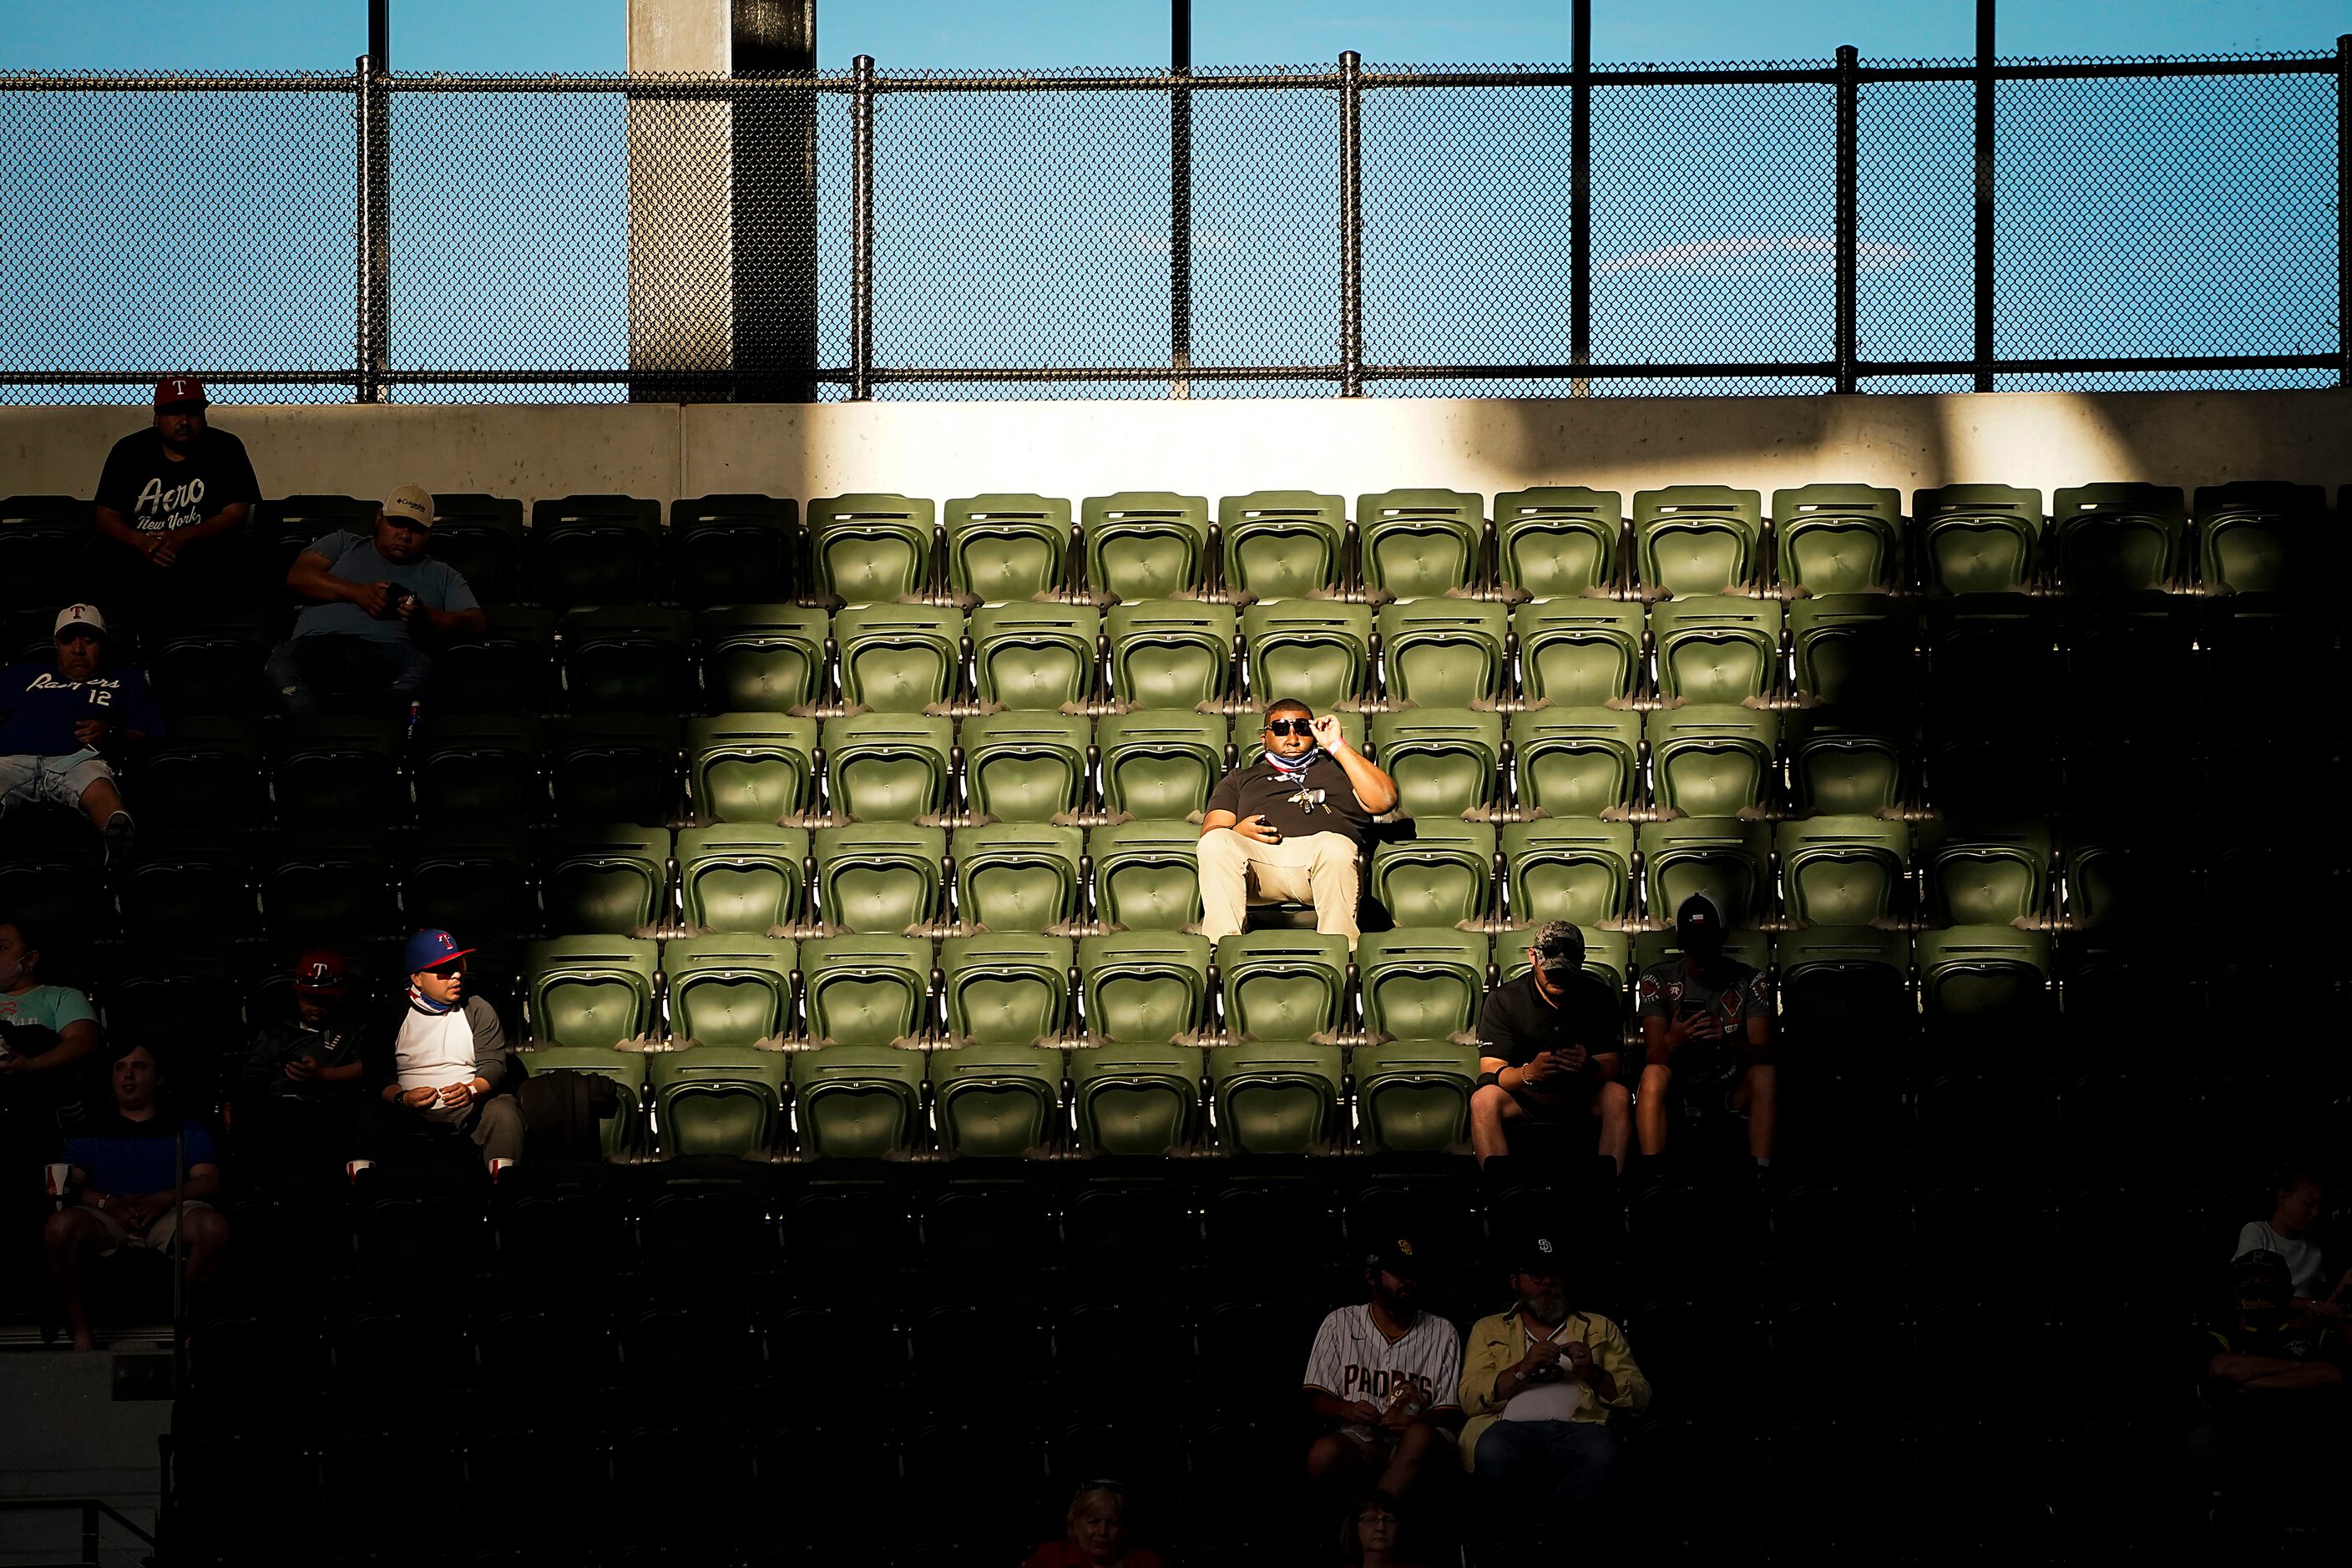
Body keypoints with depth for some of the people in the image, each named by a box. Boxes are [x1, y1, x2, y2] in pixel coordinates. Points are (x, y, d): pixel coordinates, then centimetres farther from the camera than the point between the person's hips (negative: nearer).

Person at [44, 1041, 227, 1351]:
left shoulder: (188, 1133, 25)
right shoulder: (90, 1137, 28)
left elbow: (209, 1182, 7)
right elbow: (70, 1183, 10)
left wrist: (162, 1200, -13)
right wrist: (108, 1203, -13)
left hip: (167, 1218, 0)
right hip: (106, 1221, 0)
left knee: (212, 1226, -35)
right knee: (62, 1225, -35)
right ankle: (81, 1333, -24)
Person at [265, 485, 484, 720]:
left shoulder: (442, 575, 28)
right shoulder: (345, 544, 30)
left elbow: (474, 623, 14)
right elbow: (298, 576, 14)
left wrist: (426, 617, -7)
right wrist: (357, 593, -1)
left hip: (386, 651, 0)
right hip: (319, 643, 0)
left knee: (419, 667, -38)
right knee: (282, 661, -37)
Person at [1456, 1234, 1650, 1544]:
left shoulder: (1600, 1329, 28)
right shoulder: (1489, 1330, 26)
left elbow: (1639, 1395, 17)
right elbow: (1470, 1399, 10)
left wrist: (1593, 1374, 0)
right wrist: (1523, 1369, -3)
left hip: (1577, 1427, 1)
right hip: (1513, 1427, -1)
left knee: (1601, 1449, -38)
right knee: (1494, 1449, -40)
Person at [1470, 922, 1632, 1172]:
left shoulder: (1599, 998, 1)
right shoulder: (1503, 1000, -4)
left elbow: (1611, 1067, -6)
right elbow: (1490, 1073, -12)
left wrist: (1590, 1068, -32)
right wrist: (1528, 1073, -35)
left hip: (1583, 1100, 1)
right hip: (1524, 1100, -1)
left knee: (1618, 1096, -29)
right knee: (1484, 1098, -31)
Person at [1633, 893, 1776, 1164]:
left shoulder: (1747, 981, 0)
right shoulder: (1659, 979, -2)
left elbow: (1763, 1054, -12)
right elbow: (1653, 1057, -12)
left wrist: (1729, 1040, -36)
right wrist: (1671, 1042, -38)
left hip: (1733, 1092, 1)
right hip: (1679, 1091, 0)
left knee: (1765, 1075, -30)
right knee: (1653, 1074, -32)